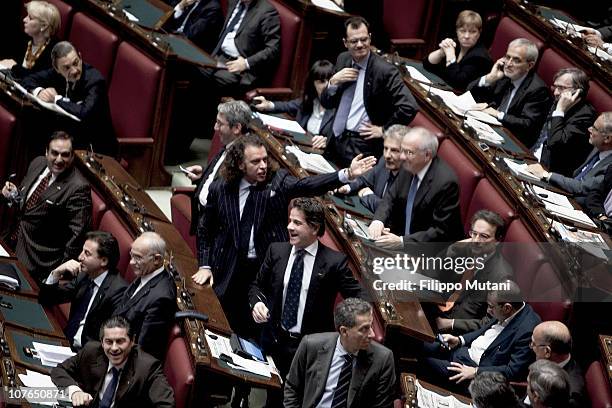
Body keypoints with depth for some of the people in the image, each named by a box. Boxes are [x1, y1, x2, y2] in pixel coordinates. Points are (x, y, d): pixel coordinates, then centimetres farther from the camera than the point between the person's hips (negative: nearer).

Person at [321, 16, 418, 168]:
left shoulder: (384, 70, -14)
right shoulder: (343, 60, 7)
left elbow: (409, 108, -21)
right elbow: (326, 103, 12)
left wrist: (384, 130, -13)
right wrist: (333, 81, -6)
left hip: (363, 146, -6)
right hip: (337, 139, 6)